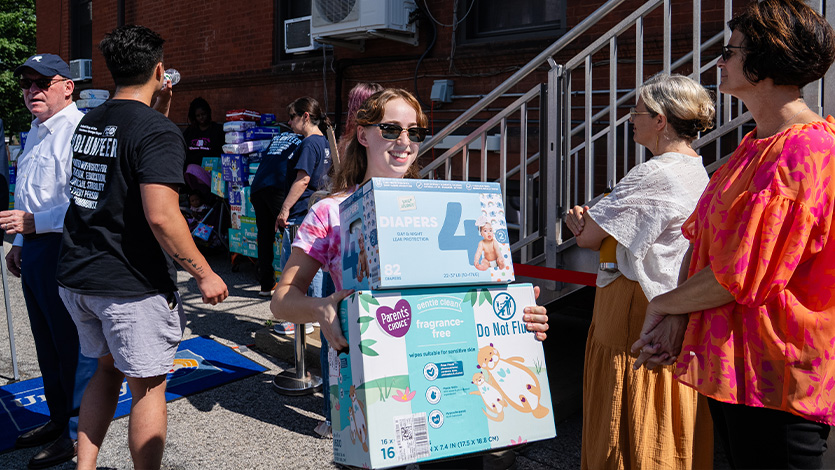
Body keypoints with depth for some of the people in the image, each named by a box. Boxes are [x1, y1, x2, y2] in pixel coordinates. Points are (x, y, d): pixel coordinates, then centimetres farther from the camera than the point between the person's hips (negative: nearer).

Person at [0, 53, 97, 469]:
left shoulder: (78, 130, -15)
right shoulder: (37, 132, 18)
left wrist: (33, 223, -24)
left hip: (63, 250, -10)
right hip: (35, 248, 10)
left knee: (74, 344, -1)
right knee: (47, 343, 18)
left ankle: (77, 433, 12)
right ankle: (59, 418, 33)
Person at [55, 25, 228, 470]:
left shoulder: (88, 123, 9)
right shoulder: (158, 131, -16)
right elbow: (161, 216, -25)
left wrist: (159, 110, 23)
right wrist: (205, 274, -17)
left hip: (77, 277, 8)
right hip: (131, 286, -8)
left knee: (108, 369, 23)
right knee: (147, 387, 6)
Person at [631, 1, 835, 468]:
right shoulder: (754, 147, 12)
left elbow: (740, 279, -23)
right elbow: (700, 237, 9)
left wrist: (665, 304, -7)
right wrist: (678, 318, -5)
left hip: (776, 380, -9)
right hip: (727, 362, 9)